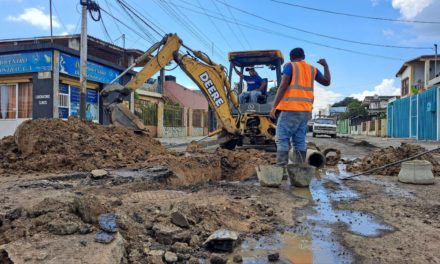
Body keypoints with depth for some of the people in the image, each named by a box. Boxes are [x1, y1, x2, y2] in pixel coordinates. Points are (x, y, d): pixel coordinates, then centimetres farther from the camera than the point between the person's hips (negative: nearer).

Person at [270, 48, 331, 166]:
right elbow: (327, 82, 26)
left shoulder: (290, 66, 1)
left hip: (290, 109, -6)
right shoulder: (312, 69, 16)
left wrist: (274, 106, -10)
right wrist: (325, 65, 37)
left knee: (282, 139, -6)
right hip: (305, 110, 6)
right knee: (300, 140, 9)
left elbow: (283, 86, -10)